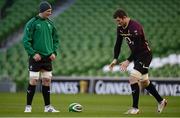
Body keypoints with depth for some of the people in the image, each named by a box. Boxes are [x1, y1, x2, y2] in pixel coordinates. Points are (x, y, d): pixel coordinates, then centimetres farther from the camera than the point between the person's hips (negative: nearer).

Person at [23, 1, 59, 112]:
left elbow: (55, 39, 18)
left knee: (47, 81, 6)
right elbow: (26, 40, -9)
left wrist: (54, 52, 4)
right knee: (33, 81, -6)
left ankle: (48, 107, 12)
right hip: (36, 58, -5)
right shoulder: (32, 23, -8)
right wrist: (33, 53, -16)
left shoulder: (50, 23, 9)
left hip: (48, 58, 5)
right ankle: (28, 106, 1)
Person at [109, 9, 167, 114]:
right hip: (137, 55, 9)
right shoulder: (120, 28, 1)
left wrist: (128, 61, -30)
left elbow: (137, 47, -28)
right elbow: (118, 44, 8)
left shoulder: (135, 27, -26)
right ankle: (161, 101, 31)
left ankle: (135, 108, -15)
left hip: (145, 54, -9)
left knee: (133, 78, -19)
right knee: (144, 81, 15)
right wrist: (115, 59, -3)